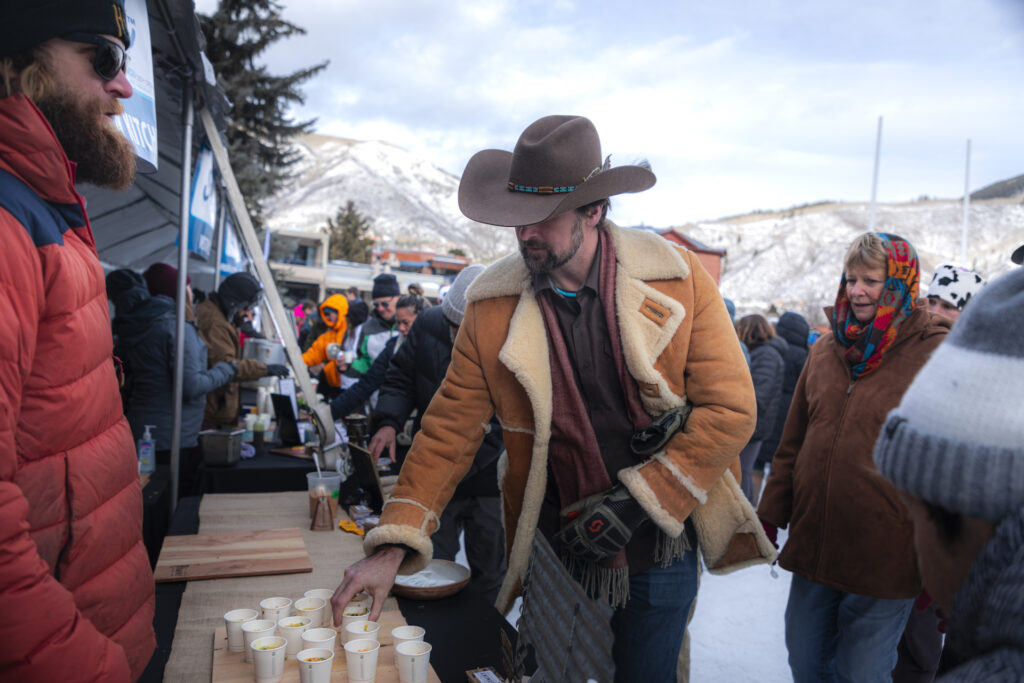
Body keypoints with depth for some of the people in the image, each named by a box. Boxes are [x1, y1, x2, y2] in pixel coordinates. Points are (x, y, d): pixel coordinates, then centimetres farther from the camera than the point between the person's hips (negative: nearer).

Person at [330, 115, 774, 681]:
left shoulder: (679, 278, -12)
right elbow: (449, 431, -6)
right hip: (556, 554, 1)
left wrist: (637, 499, -16)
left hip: (660, 548, 0)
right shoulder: (492, 306, -9)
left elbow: (730, 408, -11)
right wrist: (392, 549, -13)